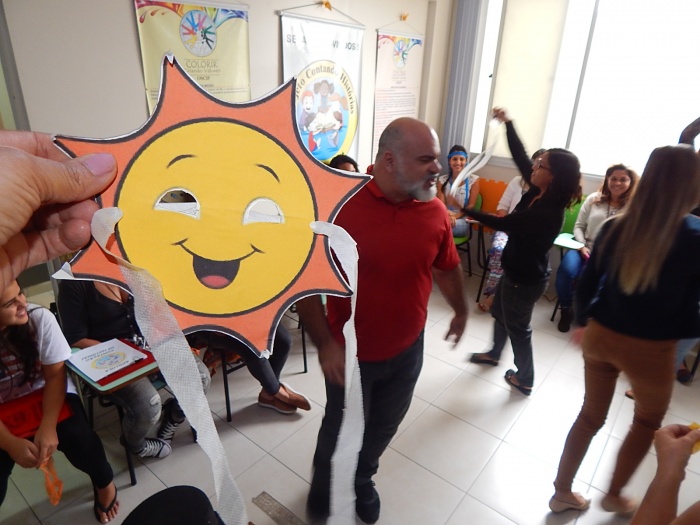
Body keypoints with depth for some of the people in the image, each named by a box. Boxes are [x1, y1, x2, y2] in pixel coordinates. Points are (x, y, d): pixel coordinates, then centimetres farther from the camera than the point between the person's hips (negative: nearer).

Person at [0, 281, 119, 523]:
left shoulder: (40, 318, -20)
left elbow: (55, 375, -15)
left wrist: (48, 426, -26)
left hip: (45, 393, 0)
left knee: (78, 439, -25)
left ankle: (104, 484, 8)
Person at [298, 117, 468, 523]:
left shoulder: (435, 211, -9)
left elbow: (448, 267, 8)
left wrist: (461, 311, 20)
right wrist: (325, 344, -19)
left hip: (407, 350, 4)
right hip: (350, 353, -3)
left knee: (383, 427, 24)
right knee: (340, 429, 20)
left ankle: (362, 480, 55)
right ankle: (324, 485, 53)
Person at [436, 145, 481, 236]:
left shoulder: (473, 180, 7)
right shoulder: (442, 180, 10)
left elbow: (471, 205, 1)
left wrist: (456, 216, -18)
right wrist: (447, 214, -26)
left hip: (462, 221, -1)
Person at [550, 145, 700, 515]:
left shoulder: (616, 227, -8)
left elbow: (586, 286, -1)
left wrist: (583, 323, 15)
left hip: (600, 336, 3)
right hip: (650, 349, -2)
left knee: (591, 414, 22)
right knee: (648, 421, 27)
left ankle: (561, 492, 36)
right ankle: (614, 495, 43)